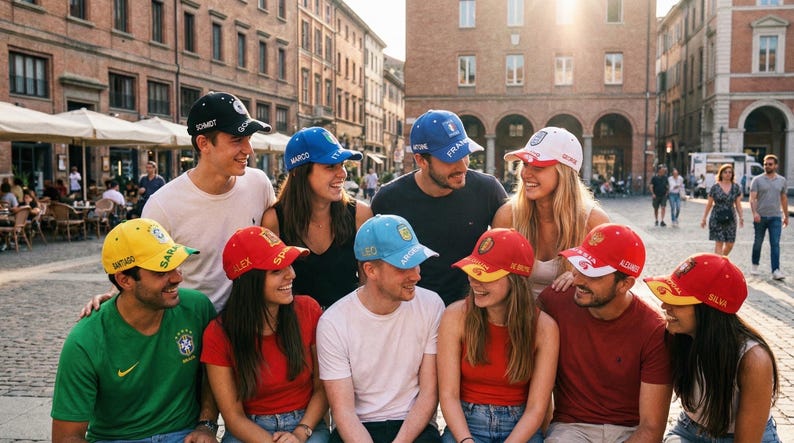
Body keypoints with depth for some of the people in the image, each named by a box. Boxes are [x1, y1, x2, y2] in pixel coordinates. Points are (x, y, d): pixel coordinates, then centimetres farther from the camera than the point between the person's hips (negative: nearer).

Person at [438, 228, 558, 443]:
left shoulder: (544, 328, -8)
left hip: (519, 426, 1)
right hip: (465, 422, 0)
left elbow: (536, 408, -8)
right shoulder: (455, 316, -8)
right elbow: (448, 395, -8)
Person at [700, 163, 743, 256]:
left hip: (731, 218, 3)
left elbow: (738, 204, 8)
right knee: (719, 243, -7)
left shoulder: (736, 187, 6)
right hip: (717, 219, -3)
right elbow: (709, 204, 3)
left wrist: (741, 217, -3)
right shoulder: (715, 187, -2)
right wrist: (704, 218, 3)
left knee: (730, 244, 4)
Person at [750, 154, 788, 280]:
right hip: (760, 217, -1)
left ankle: (776, 271, -12)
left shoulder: (782, 180, 9)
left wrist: (786, 215, 18)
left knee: (775, 244, -7)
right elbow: (752, 198, -10)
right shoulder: (757, 180, -1)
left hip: (776, 217, 1)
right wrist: (754, 212, -25)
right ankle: (755, 266, 27)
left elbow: (784, 199, 17)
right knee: (758, 243, 10)